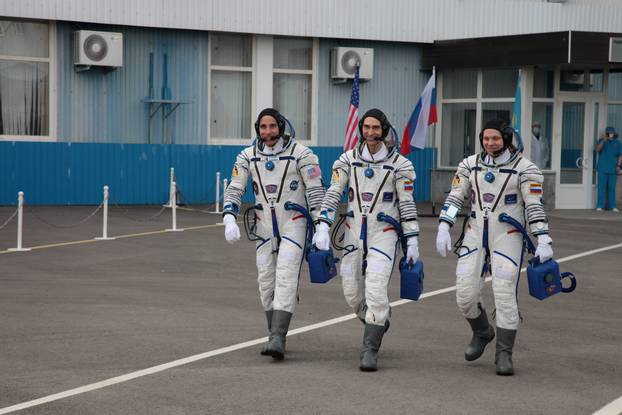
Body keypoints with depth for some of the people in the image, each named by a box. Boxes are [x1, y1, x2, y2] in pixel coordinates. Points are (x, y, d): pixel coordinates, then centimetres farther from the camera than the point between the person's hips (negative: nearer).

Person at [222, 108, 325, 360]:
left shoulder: (300, 154, -8)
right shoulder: (248, 157, 3)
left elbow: (315, 191, -7)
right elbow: (234, 190, 3)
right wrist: (229, 221, -12)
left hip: (294, 223, -5)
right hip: (264, 225, 5)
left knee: (286, 278, -15)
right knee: (266, 280, 5)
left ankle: (277, 339, -22)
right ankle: (275, 336, 18)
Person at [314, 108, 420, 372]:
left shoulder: (399, 163, -4)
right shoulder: (348, 159, 3)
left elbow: (407, 204, -1)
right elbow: (333, 194, -1)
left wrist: (412, 242, -2)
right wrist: (323, 228, -12)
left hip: (383, 234, -4)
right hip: (354, 232, 4)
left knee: (376, 291, -16)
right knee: (352, 292, 8)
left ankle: (370, 352, -12)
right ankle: (378, 323, 38)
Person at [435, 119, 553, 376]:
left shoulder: (524, 168, -6)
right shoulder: (470, 164, 6)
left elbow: (534, 206, -8)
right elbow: (454, 197, 8)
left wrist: (544, 241, -14)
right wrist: (443, 228, -2)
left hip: (507, 237, -4)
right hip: (475, 236, 4)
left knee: (505, 295, -10)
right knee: (465, 294, -1)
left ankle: (504, 355, 0)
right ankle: (481, 333, 28)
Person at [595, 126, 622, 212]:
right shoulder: (601, 141, 4)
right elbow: (597, 149, -13)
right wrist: (603, 140, -25)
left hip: (612, 169, 1)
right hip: (602, 169, -1)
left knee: (611, 188, 3)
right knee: (602, 187, -3)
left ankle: (612, 206, 5)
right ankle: (600, 206, -2)